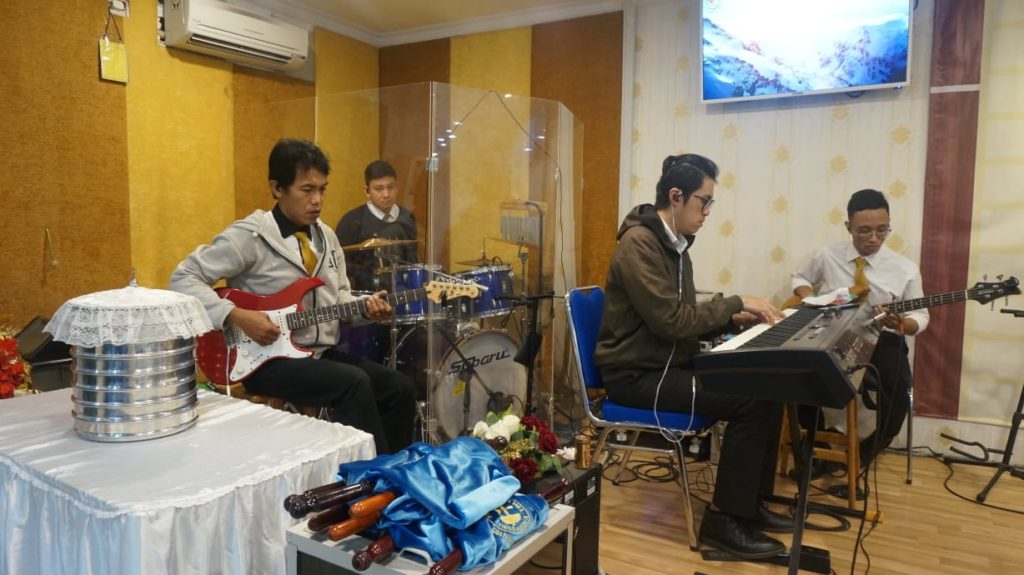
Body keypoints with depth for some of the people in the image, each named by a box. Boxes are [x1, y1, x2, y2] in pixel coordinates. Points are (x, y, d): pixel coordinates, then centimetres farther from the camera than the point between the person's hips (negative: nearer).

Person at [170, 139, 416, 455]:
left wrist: (364, 306, -5)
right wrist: (236, 316, -23)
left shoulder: (326, 236, 11)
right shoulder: (249, 236, -12)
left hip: (322, 354, 7)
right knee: (354, 383, -29)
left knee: (399, 388, -6)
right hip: (268, 359, -7)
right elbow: (183, 278, -12)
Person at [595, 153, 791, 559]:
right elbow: (672, 321, -24)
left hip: (671, 364, 9)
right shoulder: (638, 243, -19)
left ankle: (752, 501, 12)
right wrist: (736, 303, -15)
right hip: (637, 374, -9)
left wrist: (734, 319, -1)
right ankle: (723, 518, -6)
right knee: (750, 401, -20)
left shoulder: (675, 244, 11)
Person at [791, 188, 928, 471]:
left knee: (898, 393, -31)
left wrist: (902, 324, -19)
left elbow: (920, 315, 7)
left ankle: (860, 457, -2)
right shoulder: (827, 255, 2)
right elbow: (799, 278, 19)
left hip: (880, 340, 0)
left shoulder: (906, 269, 0)